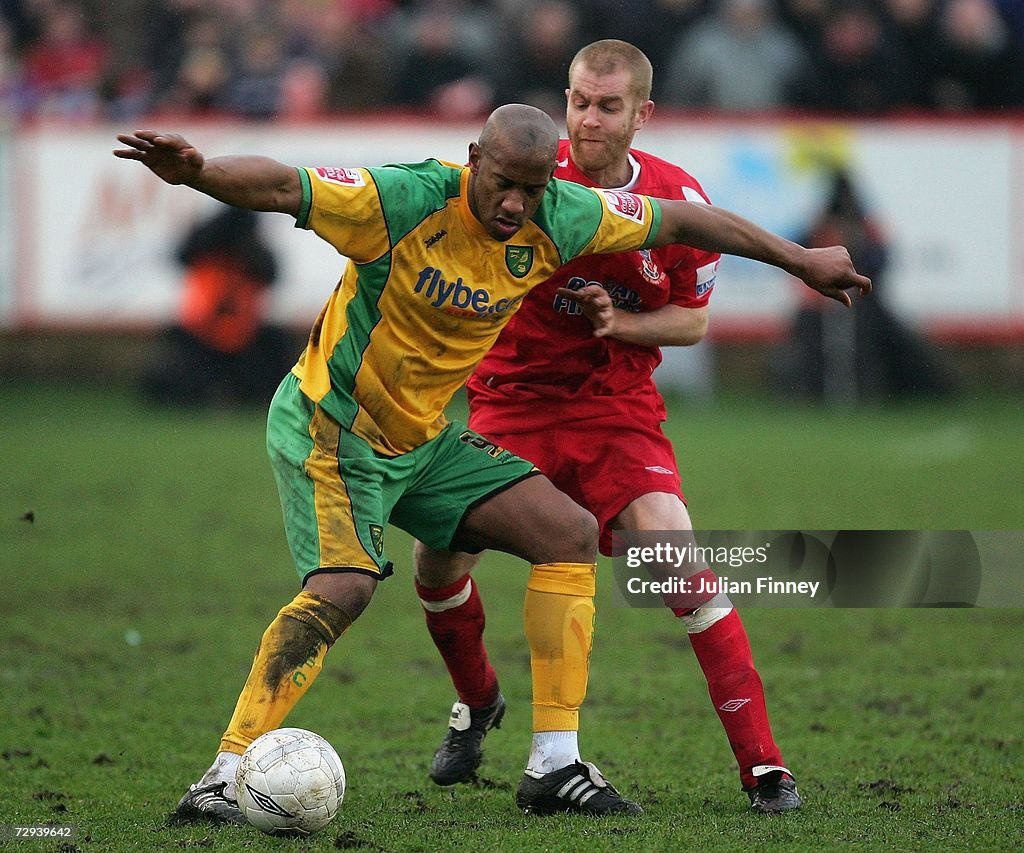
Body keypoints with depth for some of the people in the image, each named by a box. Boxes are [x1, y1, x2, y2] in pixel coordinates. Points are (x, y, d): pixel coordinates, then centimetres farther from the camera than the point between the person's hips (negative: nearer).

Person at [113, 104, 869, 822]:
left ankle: (555, 767, 5)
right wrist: (195, 172, -56)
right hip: (330, 430, -7)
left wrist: (801, 260, 13)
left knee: (571, 533, 1)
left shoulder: (559, 221, -8)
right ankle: (225, 776, -25)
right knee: (345, 585, -29)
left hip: (425, 438, 7)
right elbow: (280, 188, -35)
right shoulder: (402, 202, -26)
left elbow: (679, 219, 5)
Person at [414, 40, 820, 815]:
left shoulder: (678, 201, -8)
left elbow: (693, 319, 4)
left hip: (617, 405, -1)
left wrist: (621, 322, -15)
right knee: (438, 559, -8)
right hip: (511, 401, 1)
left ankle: (762, 764, -15)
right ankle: (477, 702, 28)